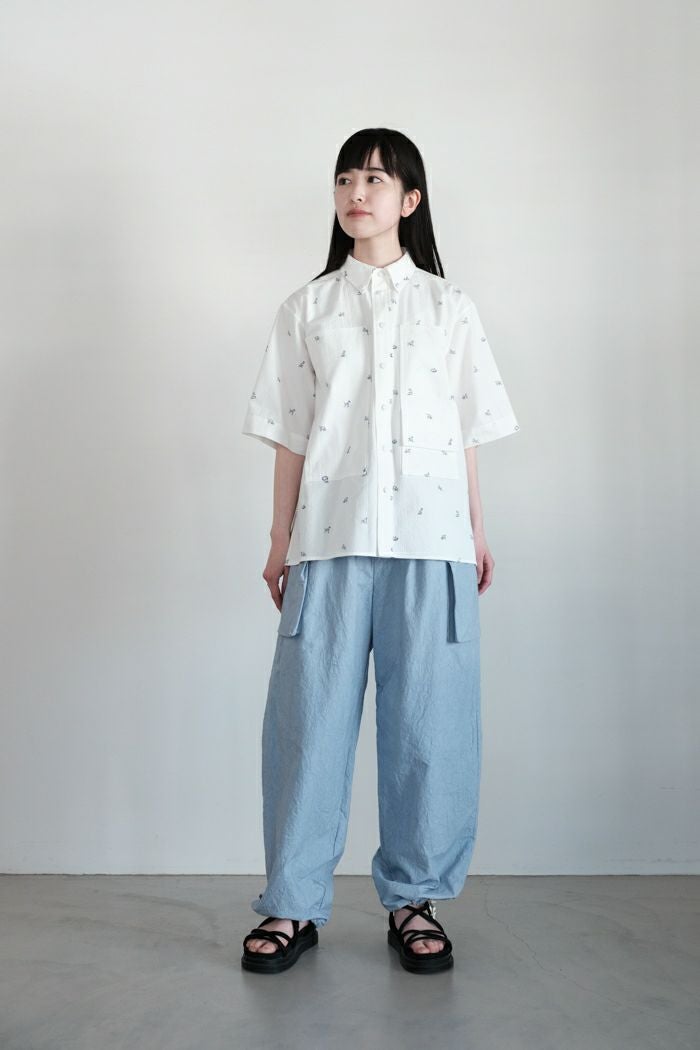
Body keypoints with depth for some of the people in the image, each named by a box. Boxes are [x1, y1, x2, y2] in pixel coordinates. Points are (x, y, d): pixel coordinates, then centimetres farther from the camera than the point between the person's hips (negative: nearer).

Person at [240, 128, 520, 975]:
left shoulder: (449, 308, 13)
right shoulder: (307, 309, 13)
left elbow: (464, 430, 12)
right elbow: (291, 433, 10)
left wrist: (478, 531, 8)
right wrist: (280, 538, 5)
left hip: (430, 536, 0)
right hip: (330, 535, 0)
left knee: (429, 720, 1)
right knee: (310, 714, -1)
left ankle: (415, 898, 14)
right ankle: (293, 904, 9)